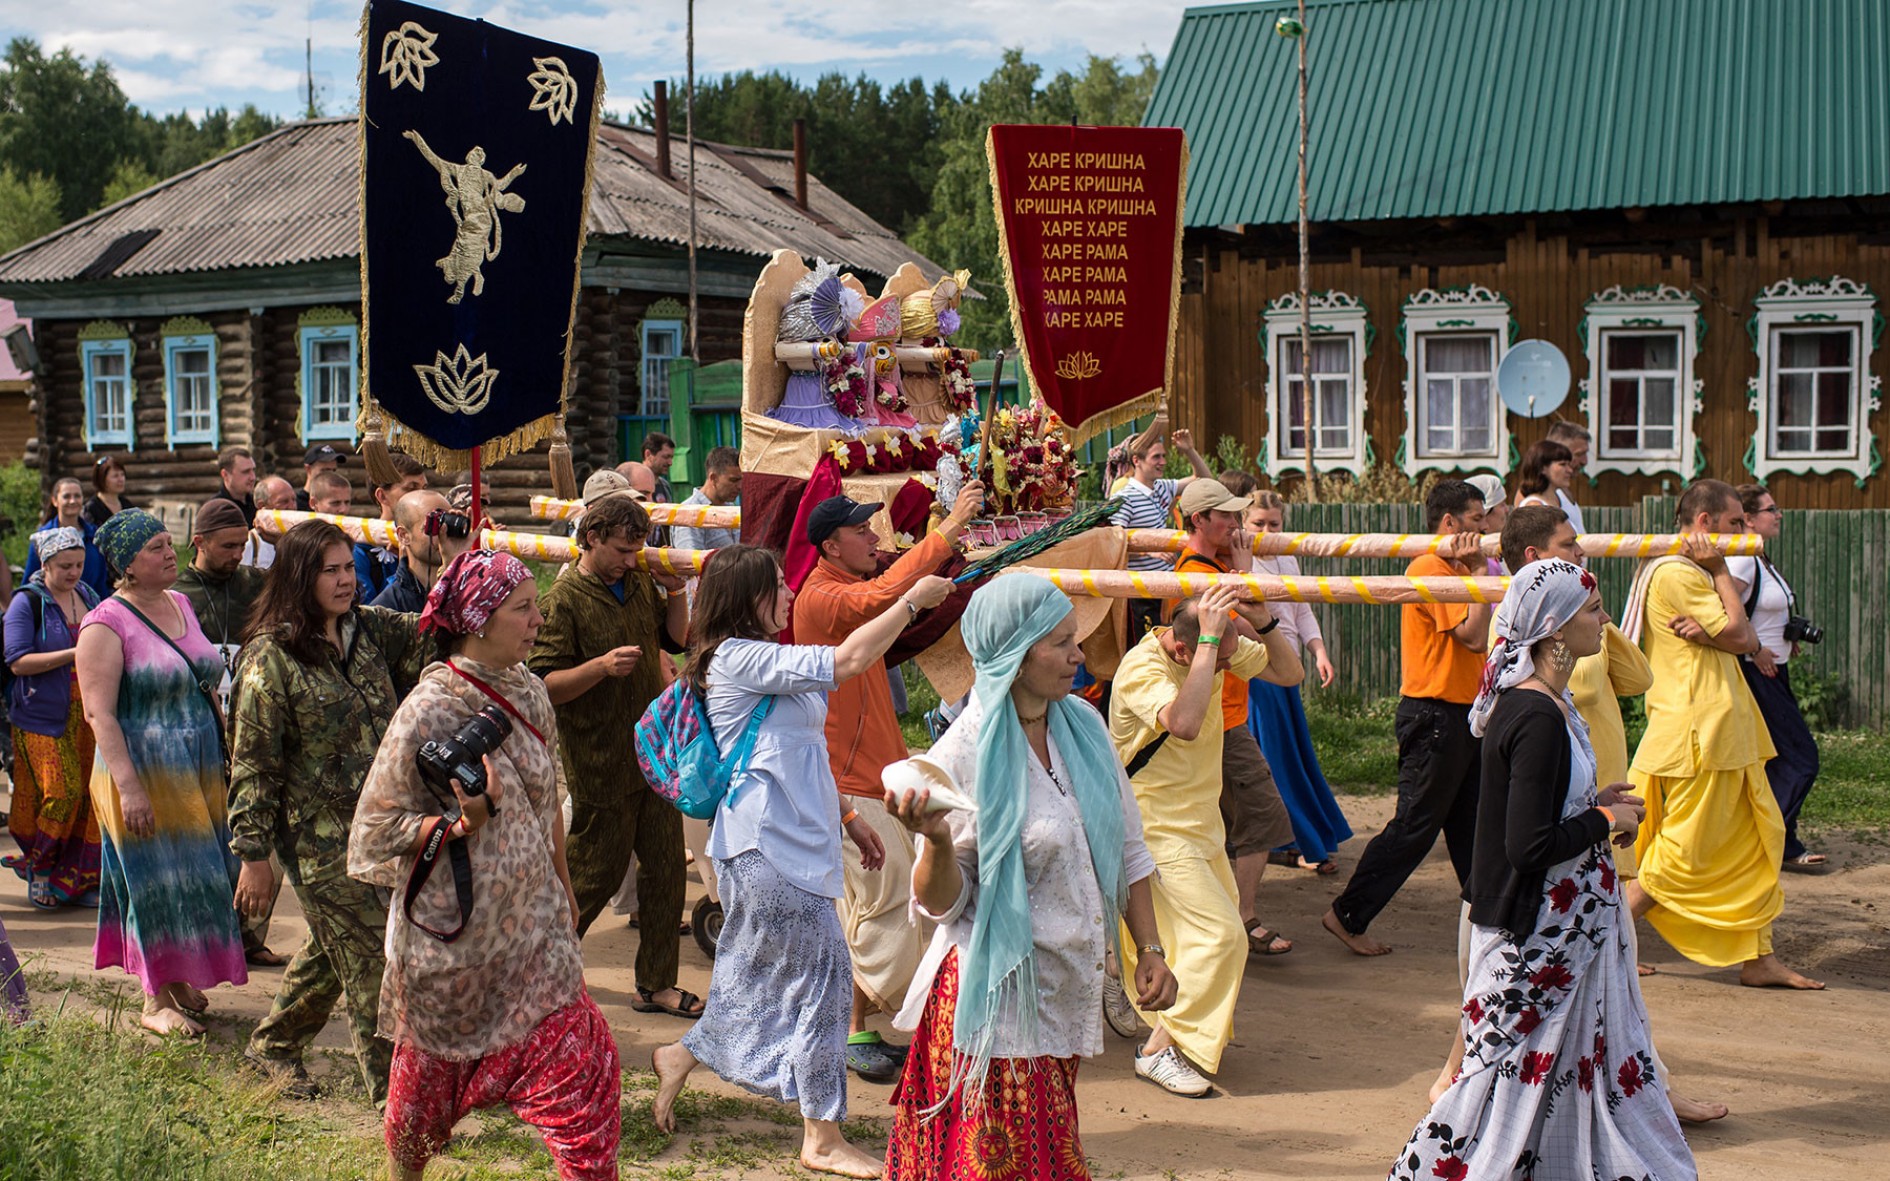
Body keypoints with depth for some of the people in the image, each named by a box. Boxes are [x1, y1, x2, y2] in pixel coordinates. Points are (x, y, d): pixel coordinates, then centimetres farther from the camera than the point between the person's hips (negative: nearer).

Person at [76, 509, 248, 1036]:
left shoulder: (181, 604, 10)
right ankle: (156, 1000, 9)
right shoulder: (106, 624, -12)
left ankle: (178, 978, 27)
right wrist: (127, 785, -23)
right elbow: (99, 712, -17)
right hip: (144, 775, -7)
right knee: (159, 880, -2)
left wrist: (225, 751, 16)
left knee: (194, 878, 12)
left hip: (200, 772, 7)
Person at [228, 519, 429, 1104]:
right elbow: (252, 763, -10)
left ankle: (273, 1043, 39)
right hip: (319, 835, -7)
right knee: (370, 956, -5)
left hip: (380, 824, 7)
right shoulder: (271, 656, -11)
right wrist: (254, 855, -10)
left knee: (332, 947, 19)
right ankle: (395, 1083, 5)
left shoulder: (369, 629, 7)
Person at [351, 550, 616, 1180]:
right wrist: (466, 820, -26)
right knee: (431, 1079, 14)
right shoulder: (429, 711, -17)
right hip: (456, 931, -5)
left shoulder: (529, 692, 2)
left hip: (531, 923, 5)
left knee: (581, 1074, -3)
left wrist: (563, 887, 21)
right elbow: (379, 828, -13)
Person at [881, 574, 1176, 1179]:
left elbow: (1126, 850, 13)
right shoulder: (962, 756, -14)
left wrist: (1150, 950, 10)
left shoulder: (1082, 724, 3)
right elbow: (940, 903, -11)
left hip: (1068, 990, 6)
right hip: (997, 999, -6)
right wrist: (937, 841, -30)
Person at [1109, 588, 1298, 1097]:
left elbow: (1289, 673, 4)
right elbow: (1184, 724, -45)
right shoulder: (1142, 669, -27)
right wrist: (1208, 638, -43)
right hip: (1157, 826, -9)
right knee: (1220, 933, -15)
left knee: (1227, 932, 15)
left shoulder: (1221, 647, -4)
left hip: (1200, 820, 9)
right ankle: (1159, 1050, -7)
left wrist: (1265, 625, -16)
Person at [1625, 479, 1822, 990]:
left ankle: (1758, 959, 14)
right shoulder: (1674, 574, -14)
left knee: (1755, 843, 10)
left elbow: (1747, 641, 7)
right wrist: (1721, 572, -5)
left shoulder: (1694, 576, 19)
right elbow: (1738, 635, -14)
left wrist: (1707, 629, -14)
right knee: (1686, 852, -4)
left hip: (1726, 732, 10)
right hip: (1697, 734, -10)